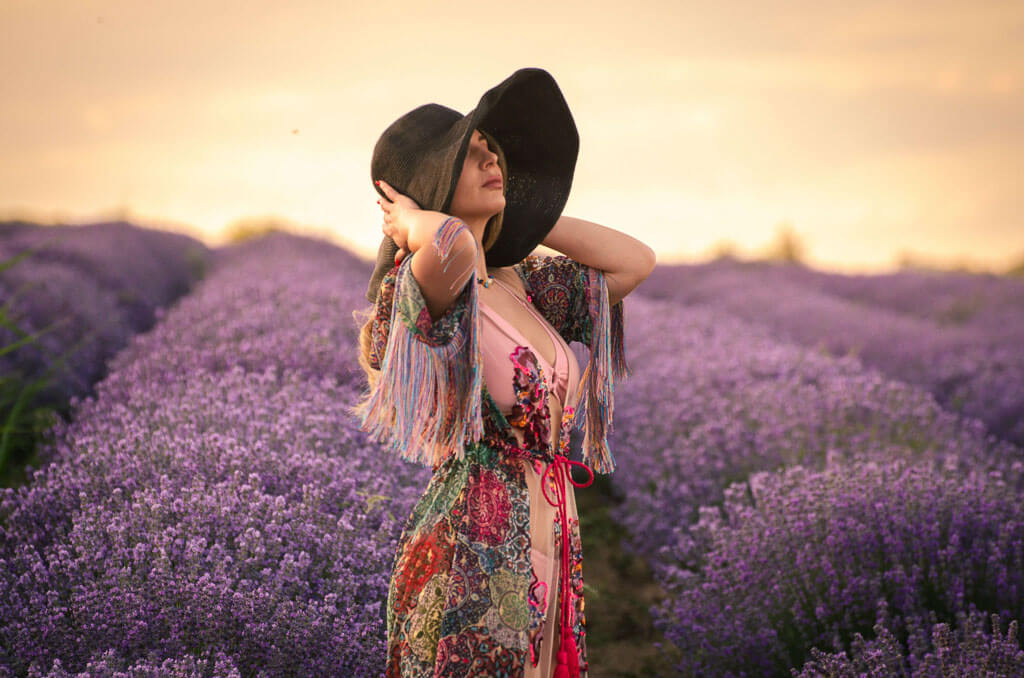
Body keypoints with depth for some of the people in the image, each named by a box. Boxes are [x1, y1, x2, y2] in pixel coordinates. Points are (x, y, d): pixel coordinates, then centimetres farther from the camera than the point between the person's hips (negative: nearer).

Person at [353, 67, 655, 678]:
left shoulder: (520, 284, 13)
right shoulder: (423, 290, -11)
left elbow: (636, 261, 14)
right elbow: (455, 243, -35)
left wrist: (524, 216, 13)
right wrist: (411, 226, -12)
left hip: (551, 556, 8)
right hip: (472, 559, -7)